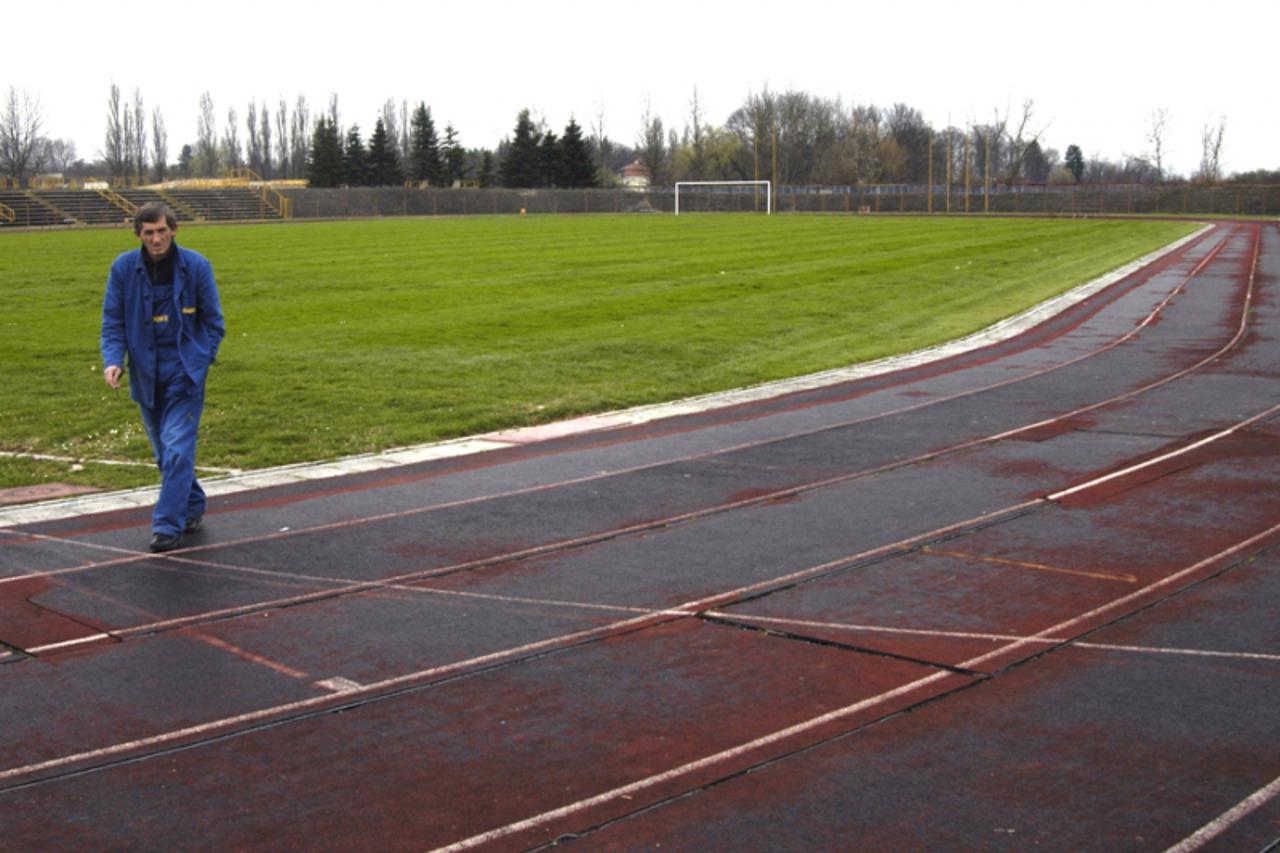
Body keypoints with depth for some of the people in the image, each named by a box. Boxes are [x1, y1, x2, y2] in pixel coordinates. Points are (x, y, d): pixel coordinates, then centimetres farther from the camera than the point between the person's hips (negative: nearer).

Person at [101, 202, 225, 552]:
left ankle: (168, 525, -10)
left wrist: (200, 360, -4)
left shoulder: (196, 266, -6)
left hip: (184, 372, -3)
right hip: (146, 374, 3)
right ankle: (193, 508, 33)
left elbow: (213, 321, 3)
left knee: (177, 449, -12)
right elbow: (112, 320, 3)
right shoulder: (123, 268, -2)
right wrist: (113, 360, -12)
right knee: (164, 452, 14)